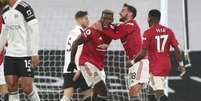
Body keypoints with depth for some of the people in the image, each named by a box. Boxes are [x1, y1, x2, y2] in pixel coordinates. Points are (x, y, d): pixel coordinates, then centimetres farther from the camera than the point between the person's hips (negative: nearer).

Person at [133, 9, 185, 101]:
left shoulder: (148, 33, -11)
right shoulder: (168, 31, 5)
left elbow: (143, 54, -13)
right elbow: (177, 50, 3)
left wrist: (133, 62, 3)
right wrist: (181, 64, 13)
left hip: (156, 67, -7)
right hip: (167, 66, 7)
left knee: (159, 93, -10)